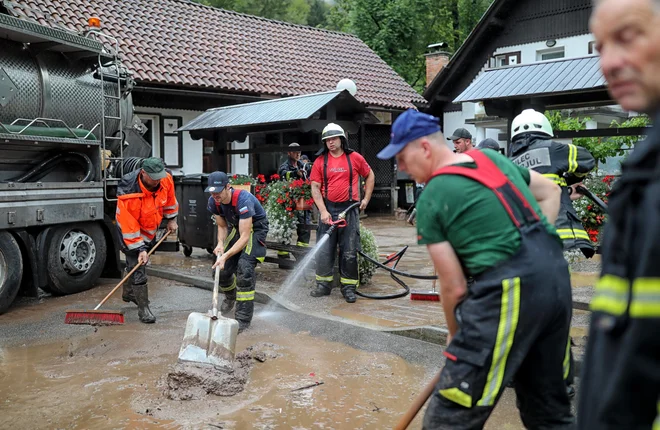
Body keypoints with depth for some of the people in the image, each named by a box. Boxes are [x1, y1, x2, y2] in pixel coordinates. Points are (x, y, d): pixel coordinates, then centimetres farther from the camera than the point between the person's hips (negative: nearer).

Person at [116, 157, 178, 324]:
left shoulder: (166, 179, -21)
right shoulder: (128, 193, -36)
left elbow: (170, 198, 3)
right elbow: (129, 225, -30)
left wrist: (171, 219, 10)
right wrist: (139, 248, -28)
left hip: (151, 229, 6)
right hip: (131, 230, -6)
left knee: (135, 263, 23)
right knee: (137, 266, -10)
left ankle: (128, 293, 46)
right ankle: (143, 308, -1)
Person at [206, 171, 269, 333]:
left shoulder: (243, 200, -35)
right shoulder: (213, 201, -14)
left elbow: (245, 236, -35)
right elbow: (222, 226, 2)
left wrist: (226, 256, -43)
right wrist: (220, 244, -19)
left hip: (255, 228, -7)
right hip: (236, 227, 7)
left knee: (244, 267, -25)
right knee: (222, 269, 4)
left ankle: (243, 319, -17)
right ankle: (230, 297, 41)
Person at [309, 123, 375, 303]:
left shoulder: (355, 158, 3)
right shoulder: (320, 161, 3)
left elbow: (370, 175, 16)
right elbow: (315, 188, 0)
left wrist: (366, 198, 8)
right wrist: (323, 211, -10)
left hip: (349, 209, -1)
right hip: (328, 209, 1)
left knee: (349, 252, 2)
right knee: (324, 250, 4)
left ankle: (348, 287, 12)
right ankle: (324, 284, 17)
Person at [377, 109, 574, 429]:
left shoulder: (430, 201, -4)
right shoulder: (492, 157, 15)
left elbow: (454, 287, -3)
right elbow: (550, 192, 25)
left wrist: (454, 335, 14)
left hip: (508, 290, -8)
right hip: (556, 276, 8)